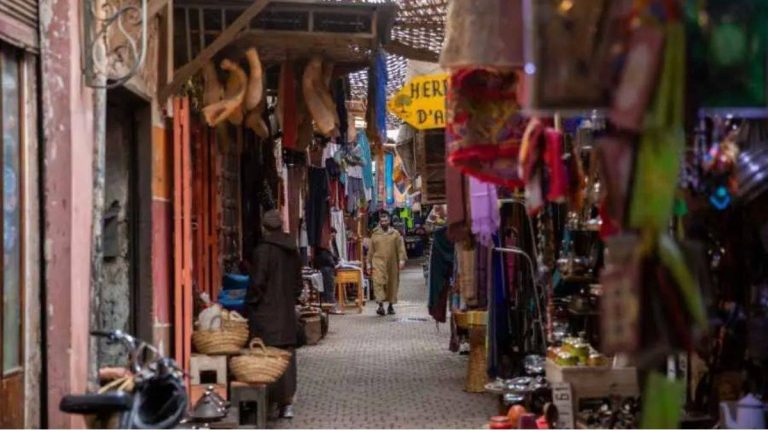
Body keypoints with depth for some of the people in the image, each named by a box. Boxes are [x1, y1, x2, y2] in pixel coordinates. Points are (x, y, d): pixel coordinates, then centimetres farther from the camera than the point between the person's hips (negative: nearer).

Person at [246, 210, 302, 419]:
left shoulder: (263, 250, -13)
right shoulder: (292, 250, 7)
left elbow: (258, 282, -15)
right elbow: (298, 282, 14)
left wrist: (251, 302, -2)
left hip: (266, 313, -6)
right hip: (287, 312, 6)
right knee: (287, 354, 8)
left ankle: (272, 400, 2)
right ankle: (287, 403, 9)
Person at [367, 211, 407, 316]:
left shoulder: (395, 234, 6)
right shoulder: (375, 234, 9)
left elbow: (401, 248, 0)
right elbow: (370, 250, 12)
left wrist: (402, 260, -11)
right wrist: (369, 263, 9)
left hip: (392, 264, 1)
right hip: (378, 262, -1)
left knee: (392, 284, 8)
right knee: (379, 282, -16)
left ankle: (391, 305, 22)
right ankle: (380, 305, -20)